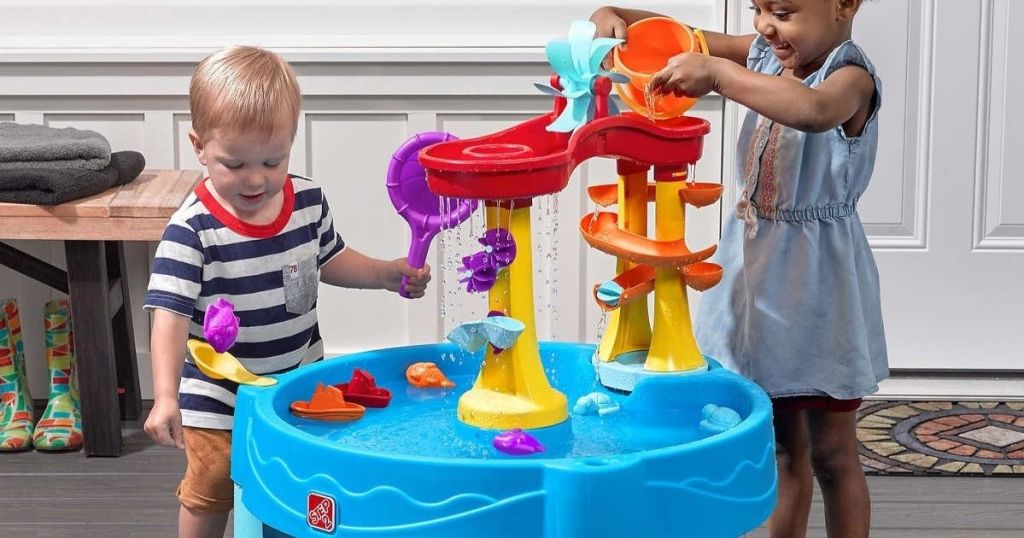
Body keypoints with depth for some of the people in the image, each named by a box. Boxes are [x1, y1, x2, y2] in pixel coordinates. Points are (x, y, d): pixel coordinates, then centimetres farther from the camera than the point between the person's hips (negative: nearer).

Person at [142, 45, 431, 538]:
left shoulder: (309, 202, -7)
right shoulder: (192, 229, -24)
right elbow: (171, 315, -27)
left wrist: (388, 274, 2)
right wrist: (166, 398, -37)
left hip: (299, 383, 4)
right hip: (219, 395, -4)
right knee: (210, 487, 10)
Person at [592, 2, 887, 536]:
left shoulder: (851, 77, -19)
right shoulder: (765, 54, 3)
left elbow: (812, 109, -42)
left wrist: (716, 71, -40)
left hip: (816, 277, -7)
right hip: (756, 263, 7)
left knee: (831, 452, 5)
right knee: (785, 442, 18)